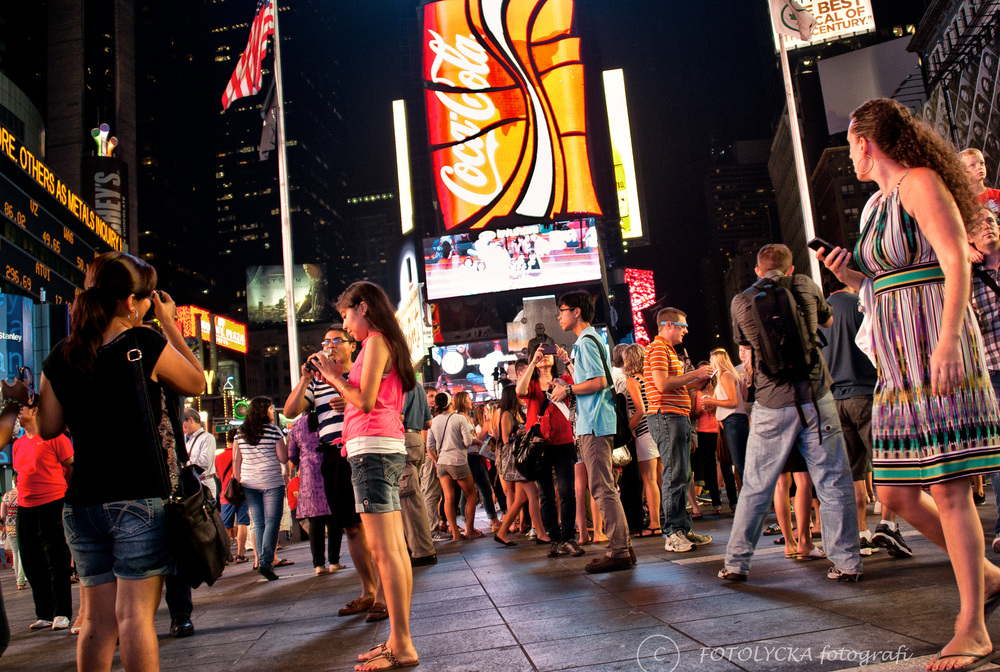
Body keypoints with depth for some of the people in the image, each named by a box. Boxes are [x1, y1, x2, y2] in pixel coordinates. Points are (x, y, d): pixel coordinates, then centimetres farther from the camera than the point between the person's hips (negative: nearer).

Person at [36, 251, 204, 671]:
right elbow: (197, 384, 7)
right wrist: (169, 324, 9)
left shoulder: (61, 356, 6)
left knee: (97, 620, 13)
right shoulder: (145, 344, -9)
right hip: (140, 495, -5)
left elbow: (48, 428, 15)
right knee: (136, 614, -1)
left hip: (81, 502, 5)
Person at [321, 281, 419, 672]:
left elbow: (365, 401, -14)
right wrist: (340, 378, 19)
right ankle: (398, 640, 16)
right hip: (383, 448, 10)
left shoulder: (376, 341, -6)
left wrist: (334, 377, -1)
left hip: (374, 448, -10)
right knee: (394, 550, 10)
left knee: (383, 551, -10)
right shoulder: (384, 343, 22)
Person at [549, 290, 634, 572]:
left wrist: (568, 390, -9)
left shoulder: (586, 342, -10)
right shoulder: (592, 339, 21)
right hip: (595, 422, 11)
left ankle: (619, 552, -5)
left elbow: (599, 381, -19)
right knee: (605, 488, 12)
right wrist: (569, 386, 21)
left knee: (603, 489, -8)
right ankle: (622, 547, 17)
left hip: (594, 423, -11)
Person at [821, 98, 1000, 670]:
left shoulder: (919, 183, -5)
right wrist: (849, 275, 8)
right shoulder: (876, 204, 20)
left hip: (936, 349, -9)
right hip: (898, 363, 9)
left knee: (947, 489, -7)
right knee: (897, 495, 7)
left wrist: (948, 343, -24)